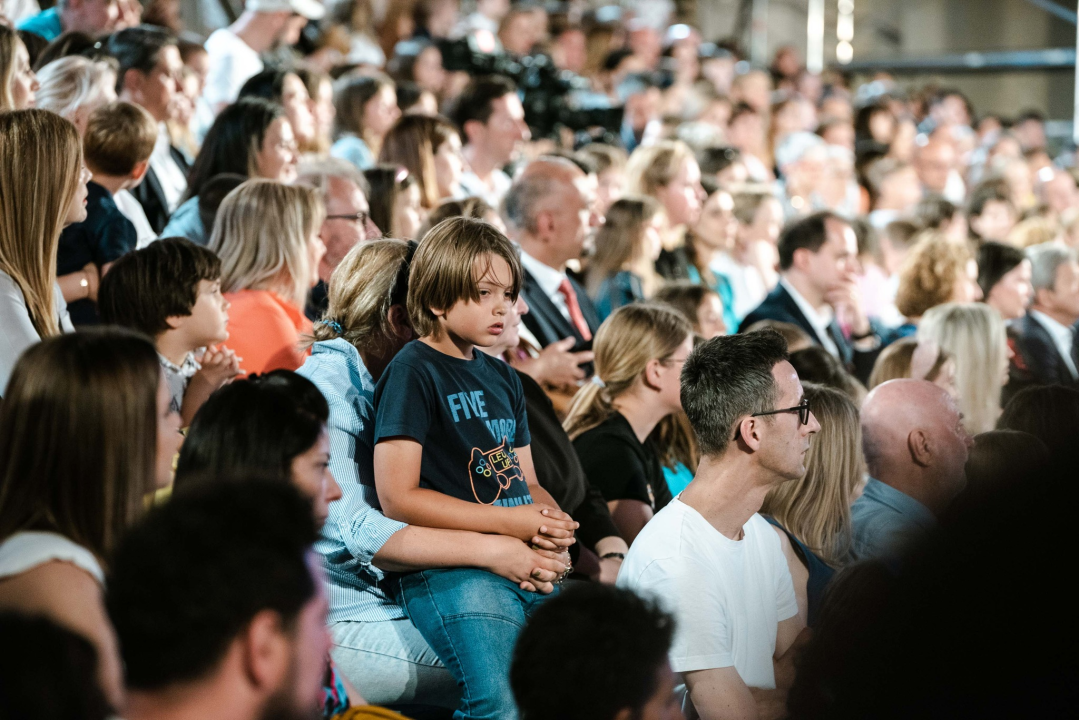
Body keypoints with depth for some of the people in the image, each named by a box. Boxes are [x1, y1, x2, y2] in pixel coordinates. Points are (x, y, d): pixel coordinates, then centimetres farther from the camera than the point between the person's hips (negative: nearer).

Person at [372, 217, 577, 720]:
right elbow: (397, 498, -10)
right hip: (449, 573, -8)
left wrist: (553, 523, 0)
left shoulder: (502, 378, 22)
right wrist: (506, 521, -12)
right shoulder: (413, 371, -3)